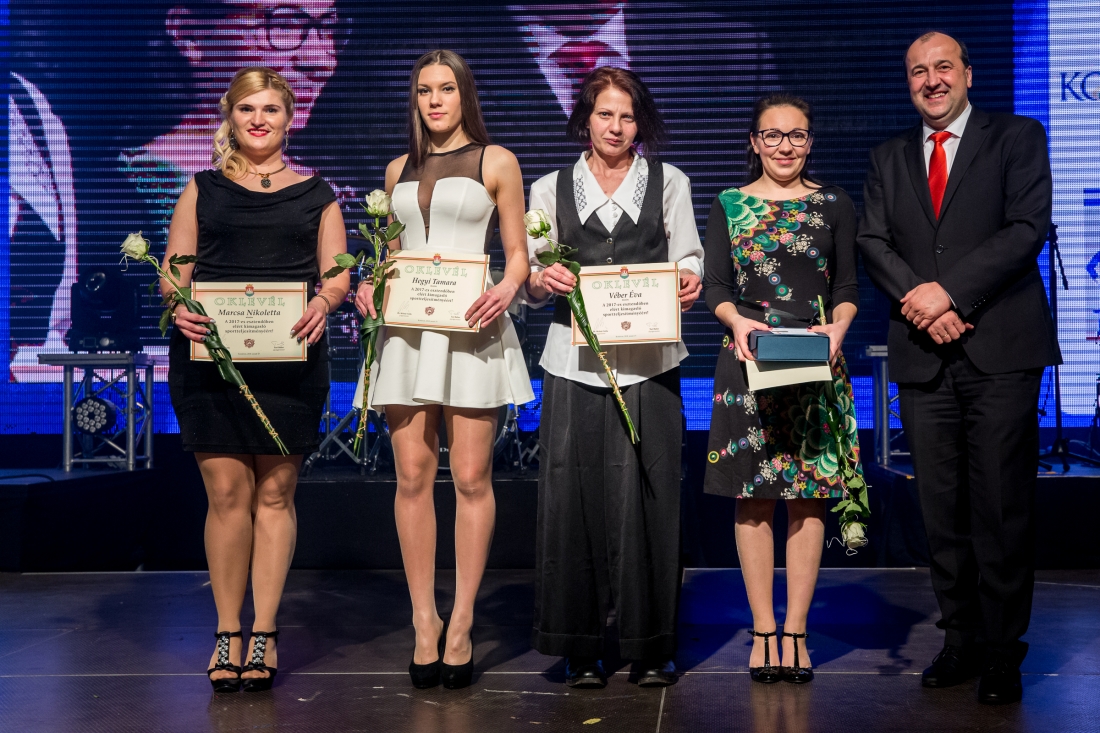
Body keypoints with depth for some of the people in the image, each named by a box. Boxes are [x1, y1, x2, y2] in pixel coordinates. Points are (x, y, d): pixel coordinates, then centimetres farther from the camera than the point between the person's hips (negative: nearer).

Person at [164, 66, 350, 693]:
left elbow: (338, 274, 8)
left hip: (290, 358, 0)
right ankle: (228, 633, 8)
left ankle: (265, 633, 9)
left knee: (274, 493, 1)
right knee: (226, 493, -3)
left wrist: (323, 304, -15)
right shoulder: (203, 189, 16)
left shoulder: (316, 193, 15)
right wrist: (179, 304, -13)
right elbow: (173, 270, 10)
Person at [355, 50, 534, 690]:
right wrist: (371, 288, 3)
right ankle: (424, 621, 9)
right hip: (408, 327, 4)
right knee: (413, 476, 0)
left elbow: (517, 254, 5)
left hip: (472, 328, -3)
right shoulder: (399, 170, 18)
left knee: (471, 477, -3)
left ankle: (461, 621, 6)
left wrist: (506, 290, -15)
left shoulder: (496, 162, 7)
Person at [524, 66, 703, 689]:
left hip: (649, 358, 0)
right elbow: (531, 277, 11)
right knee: (573, 491, -4)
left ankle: (652, 645, 6)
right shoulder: (551, 189, 15)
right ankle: (582, 648, 6)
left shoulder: (668, 182, 16)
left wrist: (689, 281, -14)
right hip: (575, 358, 1)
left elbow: (687, 259, 9)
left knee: (647, 492, -5)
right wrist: (543, 278, -11)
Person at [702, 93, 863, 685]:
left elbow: (847, 287, 7)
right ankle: (763, 631, 9)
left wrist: (837, 327, -13)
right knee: (753, 497, 1)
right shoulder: (729, 205, 9)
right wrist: (736, 320, -16)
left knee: (808, 497, 1)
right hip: (748, 360, 0)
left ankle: (795, 631, 8)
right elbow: (714, 285, 4)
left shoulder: (833, 204, 10)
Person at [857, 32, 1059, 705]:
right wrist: (920, 302, -10)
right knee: (942, 510, 6)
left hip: (1001, 351, -3)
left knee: (1001, 508, -2)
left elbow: (1028, 229, -6)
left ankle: (1002, 651, 8)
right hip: (924, 355, 3)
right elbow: (873, 241, 7)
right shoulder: (889, 158, 18)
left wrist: (950, 290, -14)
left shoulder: (1018, 138, 7)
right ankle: (961, 640, 16)